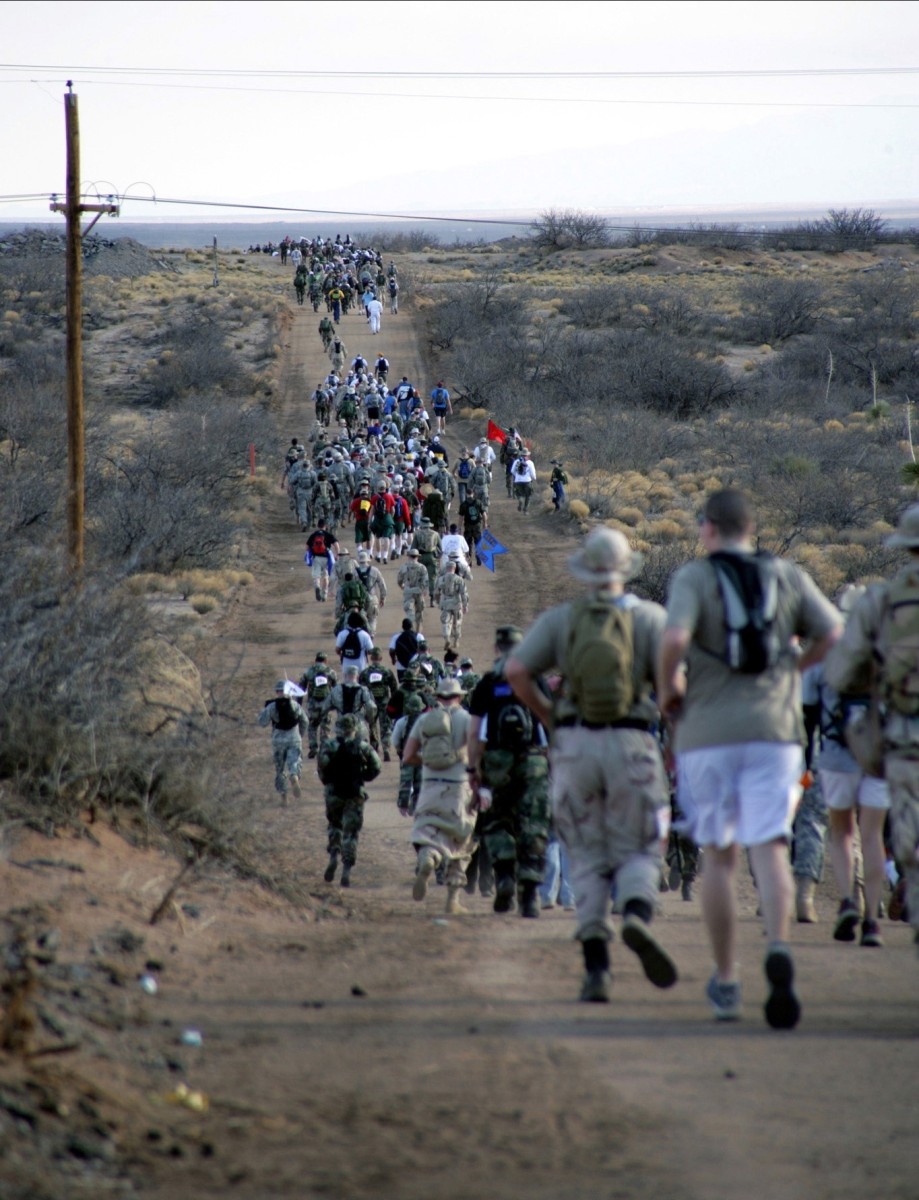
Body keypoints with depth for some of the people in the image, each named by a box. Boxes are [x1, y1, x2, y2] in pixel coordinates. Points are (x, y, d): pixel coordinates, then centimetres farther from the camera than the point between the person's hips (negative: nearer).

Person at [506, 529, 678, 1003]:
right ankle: (637, 916, -26)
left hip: (575, 745, 1)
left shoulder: (560, 620, 5)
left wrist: (547, 716, 8)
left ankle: (596, 967, -2)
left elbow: (515, 670, -6)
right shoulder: (648, 617, 1)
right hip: (631, 745, -1)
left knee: (588, 860, 9)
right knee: (638, 853, 8)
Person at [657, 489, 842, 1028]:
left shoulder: (694, 577, -2)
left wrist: (668, 688, -1)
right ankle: (778, 948, -34)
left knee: (719, 857, 10)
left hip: (708, 730, -1)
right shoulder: (788, 576, 8)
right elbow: (834, 633, 3)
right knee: (770, 847, -6)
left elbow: (676, 637, -18)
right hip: (774, 728, 1)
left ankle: (726, 983, 13)